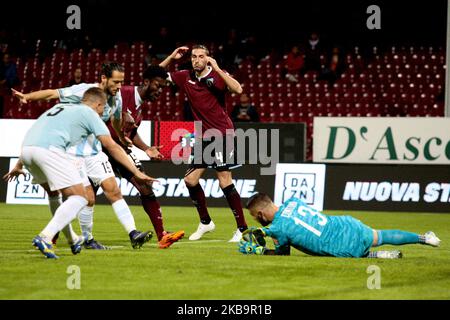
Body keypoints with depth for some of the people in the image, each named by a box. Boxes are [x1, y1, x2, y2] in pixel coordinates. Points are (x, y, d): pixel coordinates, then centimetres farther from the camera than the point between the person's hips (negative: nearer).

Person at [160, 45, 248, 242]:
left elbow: (237, 89, -26)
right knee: (190, 180, 7)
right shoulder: (186, 77, 6)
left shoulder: (217, 75, -9)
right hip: (203, 137, 7)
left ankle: (242, 228, -4)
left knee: (225, 183, -11)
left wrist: (216, 68, -27)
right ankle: (205, 222, 23)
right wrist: (171, 58, 0)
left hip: (222, 135, -7)